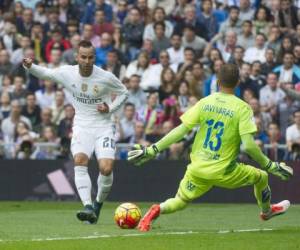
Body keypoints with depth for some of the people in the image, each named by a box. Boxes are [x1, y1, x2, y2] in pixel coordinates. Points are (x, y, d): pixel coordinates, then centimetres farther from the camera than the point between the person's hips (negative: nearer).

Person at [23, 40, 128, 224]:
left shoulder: (106, 77, -11)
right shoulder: (66, 73, -6)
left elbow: (123, 92, 5)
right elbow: (45, 73, 12)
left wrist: (110, 108, -10)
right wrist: (30, 67, -8)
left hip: (104, 126, -1)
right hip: (82, 126, 1)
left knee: (106, 168, -18)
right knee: (80, 160, -26)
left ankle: (98, 203, 11)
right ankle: (88, 207, -33)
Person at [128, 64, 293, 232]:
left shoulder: (205, 102, -1)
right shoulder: (242, 108, -10)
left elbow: (180, 131, -4)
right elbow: (248, 145, -18)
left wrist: (152, 150, 2)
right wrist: (271, 166, -6)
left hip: (197, 169, 3)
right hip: (224, 172, -3)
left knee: (181, 201, 20)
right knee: (261, 177, 22)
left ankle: (158, 210, -12)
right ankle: (267, 211, 47)